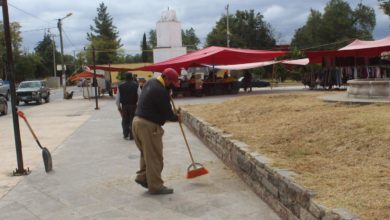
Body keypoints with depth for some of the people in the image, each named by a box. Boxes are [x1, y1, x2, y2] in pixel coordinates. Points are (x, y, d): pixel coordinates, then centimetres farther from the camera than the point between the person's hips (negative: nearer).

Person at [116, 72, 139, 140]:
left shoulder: (120, 86, 3)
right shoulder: (136, 85, -3)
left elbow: (118, 97, 5)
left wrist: (118, 106, 15)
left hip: (124, 105, 2)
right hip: (133, 105, -2)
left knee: (125, 120, 13)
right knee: (133, 120, 5)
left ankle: (126, 135, 16)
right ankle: (132, 135, 4)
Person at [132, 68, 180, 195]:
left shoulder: (151, 82, 10)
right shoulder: (161, 91, -20)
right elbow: (167, 113, -12)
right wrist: (176, 117, 8)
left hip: (138, 121, 10)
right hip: (149, 125, -10)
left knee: (147, 152, 21)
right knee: (154, 156, 0)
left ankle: (142, 177, 22)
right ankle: (156, 186, 8)